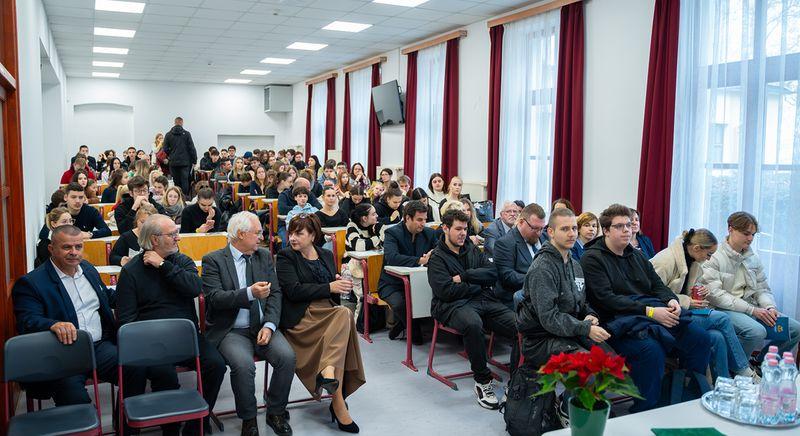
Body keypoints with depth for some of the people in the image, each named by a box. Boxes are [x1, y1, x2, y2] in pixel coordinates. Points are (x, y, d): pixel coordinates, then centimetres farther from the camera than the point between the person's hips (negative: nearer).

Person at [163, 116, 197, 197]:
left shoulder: (168, 135, 2)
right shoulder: (186, 134, -4)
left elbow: (165, 149, 1)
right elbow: (191, 148, -5)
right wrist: (194, 160, 1)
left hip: (173, 162, 2)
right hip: (185, 162, -2)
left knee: (176, 181, 8)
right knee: (184, 180, -1)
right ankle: (185, 196, -7)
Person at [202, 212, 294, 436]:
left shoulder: (264, 256, 11)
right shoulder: (213, 260, -3)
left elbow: (275, 293, 6)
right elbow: (214, 298, -15)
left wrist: (269, 325, -9)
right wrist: (249, 293, -28)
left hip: (262, 327, 4)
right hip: (230, 331, -4)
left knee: (287, 356, -20)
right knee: (243, 365, -30)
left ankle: (275, 413, 3)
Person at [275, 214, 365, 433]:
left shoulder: (326, 255, 19)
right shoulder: (286, 257, 4)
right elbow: (294, 291, -10)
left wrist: (340, 285, -5)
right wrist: (329, 287, -13)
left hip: (328, 312, 5)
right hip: (300, 316, -5)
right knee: (344, 315, -30)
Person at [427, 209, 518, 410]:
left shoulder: (472, 249, 20)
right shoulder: (437, 258, 4)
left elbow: (493, 274, 5)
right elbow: (446, 291, -10)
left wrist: (465, 276, -7)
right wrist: (478, 285, 0)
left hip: (485, 300, 5)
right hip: (454, 305, -5)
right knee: (473, 323, -39)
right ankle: (483, 381, -23)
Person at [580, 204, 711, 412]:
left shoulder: (637, 255, 22)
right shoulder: (592, 258, -3)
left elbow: (658, 285, 21)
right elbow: (606, 299, -13)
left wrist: (671, 300, -4)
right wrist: (649, 311, -19)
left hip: (654, 311, 8)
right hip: (618, 320, -7)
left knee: (700, 337, -9)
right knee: (651, 349, -34)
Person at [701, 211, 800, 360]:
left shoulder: (753, 258, 13)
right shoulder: (713, 257, -10)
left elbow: (762, 289, 16)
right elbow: (715, 295, -18)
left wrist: (770, 307, -7)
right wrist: (752, 310, -18)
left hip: (751, 308, 8)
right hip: (724, 309, -8)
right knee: (757, 331, -32)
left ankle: (760, 364, 13)